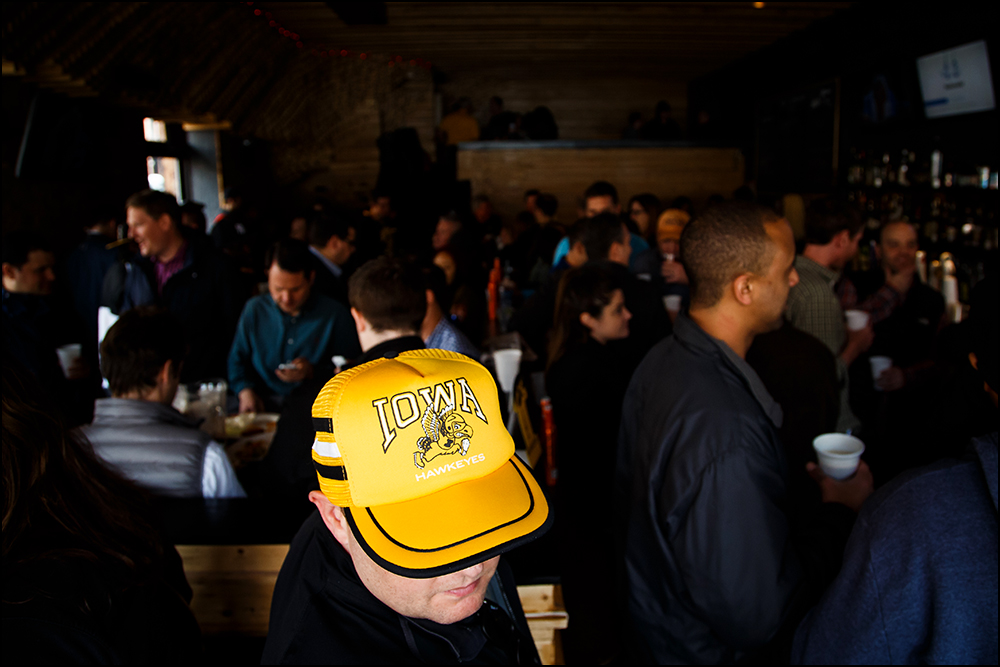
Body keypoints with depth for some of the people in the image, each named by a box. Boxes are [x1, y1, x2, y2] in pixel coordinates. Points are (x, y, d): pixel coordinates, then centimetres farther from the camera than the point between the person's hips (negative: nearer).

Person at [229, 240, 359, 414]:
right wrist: (246, 391, 0)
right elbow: (237, 359, 18)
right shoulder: (254, 309, 10)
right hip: (263, 404, 2)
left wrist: (313, 372, -12)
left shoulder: (335, 314, 0)